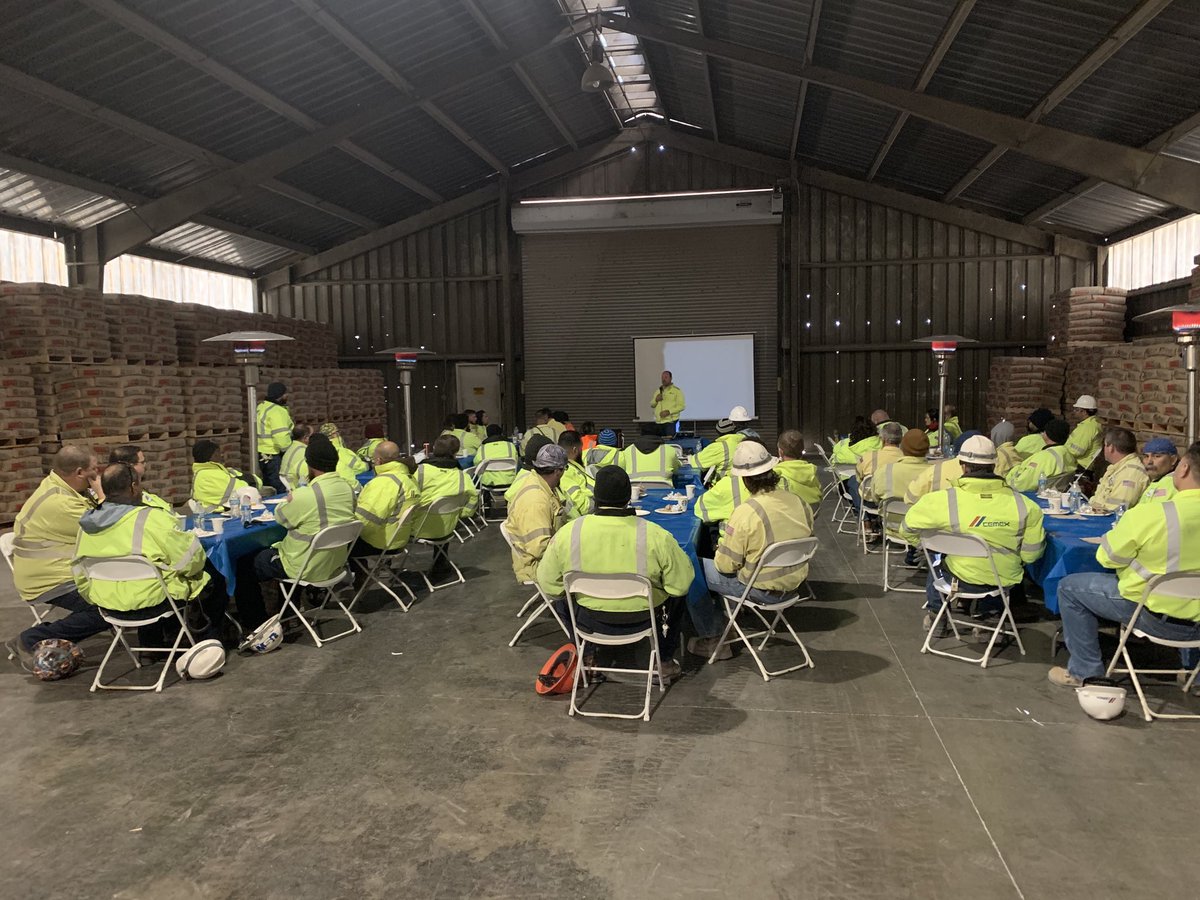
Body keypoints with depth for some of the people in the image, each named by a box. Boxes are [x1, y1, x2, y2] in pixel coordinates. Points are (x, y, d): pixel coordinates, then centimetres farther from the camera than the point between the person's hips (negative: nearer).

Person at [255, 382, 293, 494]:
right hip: (276, 457, -10)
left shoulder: (261, 407, 13)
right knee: (281, 491, -6)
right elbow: (281, 437, -25)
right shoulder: (277, 411, -18)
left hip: (263, 454, 10)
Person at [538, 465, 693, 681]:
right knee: (676, 594, 29)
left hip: (589, 620, 1)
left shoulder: (567, 534, -17)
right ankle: (666, 661, 32)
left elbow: (548, 585, -7)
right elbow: (682, 584, -12)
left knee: (561, 597, 31)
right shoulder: (656, 536, -20)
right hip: (643, 620, 0)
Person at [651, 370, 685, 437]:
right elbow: (652, 404, 21)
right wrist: (656, 400, -1)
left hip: (670, 422, -5)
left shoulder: (677, 390, -1)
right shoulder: (658, 391, 18)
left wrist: (668, 412, -17)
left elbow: (681, 406, -8)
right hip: (658, 422, 5)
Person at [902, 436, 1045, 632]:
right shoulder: (1024, 505, -17)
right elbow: (1031, 555, -10)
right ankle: (992, 609, 49)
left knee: (937, 562, 33)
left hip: (962, 579, -2)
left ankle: (934, 612, 45)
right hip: (1006, 580, 2)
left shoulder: (943, 500, -22)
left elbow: (908, 528, -9)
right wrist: (1014, 560, 13)